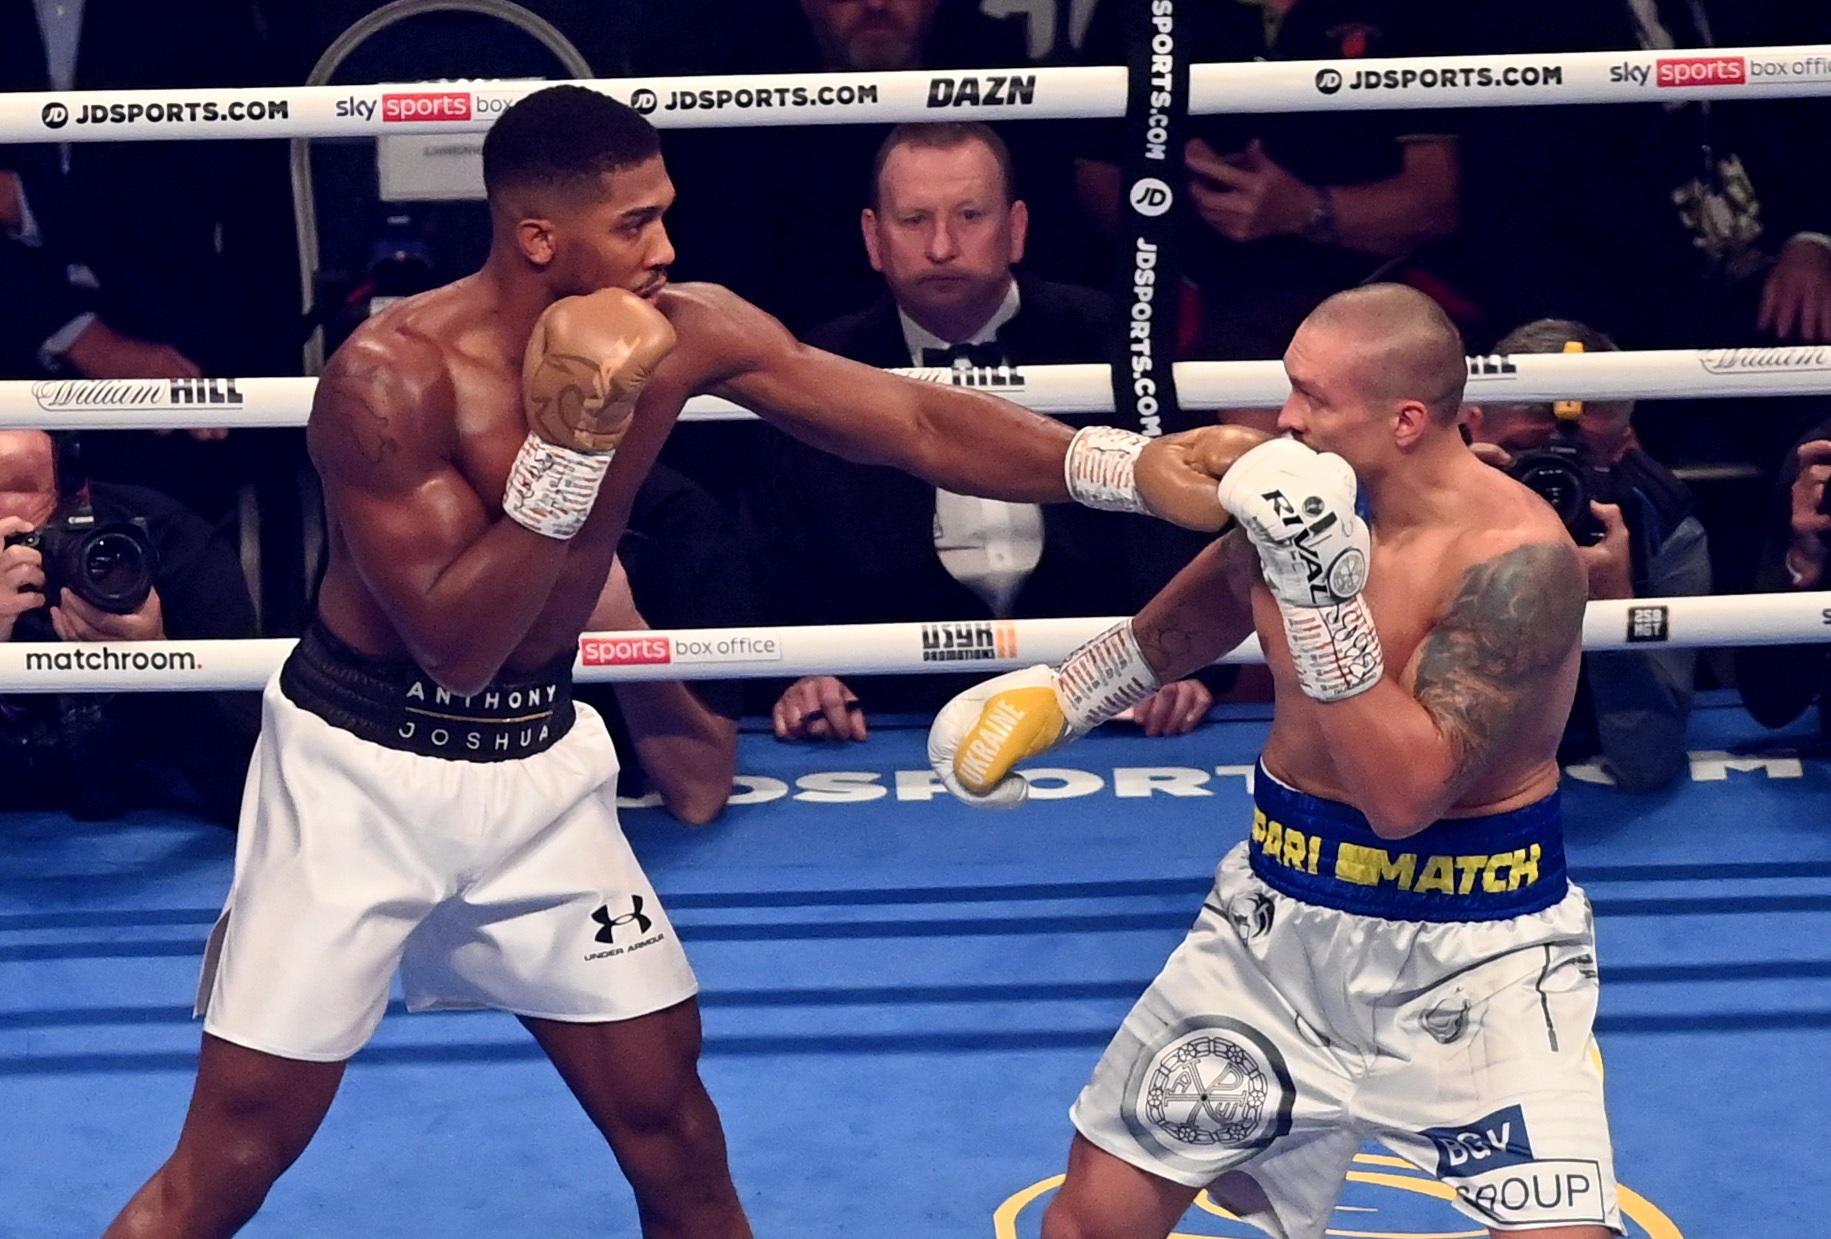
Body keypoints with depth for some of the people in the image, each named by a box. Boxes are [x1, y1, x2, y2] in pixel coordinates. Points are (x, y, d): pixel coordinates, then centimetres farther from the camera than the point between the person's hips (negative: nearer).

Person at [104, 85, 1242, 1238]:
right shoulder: (392, 373, -23)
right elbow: (460, 640, -25)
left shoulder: (683, 334, -9)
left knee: (670, 1118, 9)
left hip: (538, 760, 5)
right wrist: (569, 443, -32)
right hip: (366, 765, -5)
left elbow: (919, 422, -8)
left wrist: (1128, 466, -19)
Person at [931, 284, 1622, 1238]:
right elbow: (1200, 613, 19)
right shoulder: (1299, 495, -4)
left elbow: (1404, 793, -30)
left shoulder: (1516, 558, -23)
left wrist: (1324, 590, -35)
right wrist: (1054, 696, 17)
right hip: (1279, 918, 6)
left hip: (1475, 953, -5)